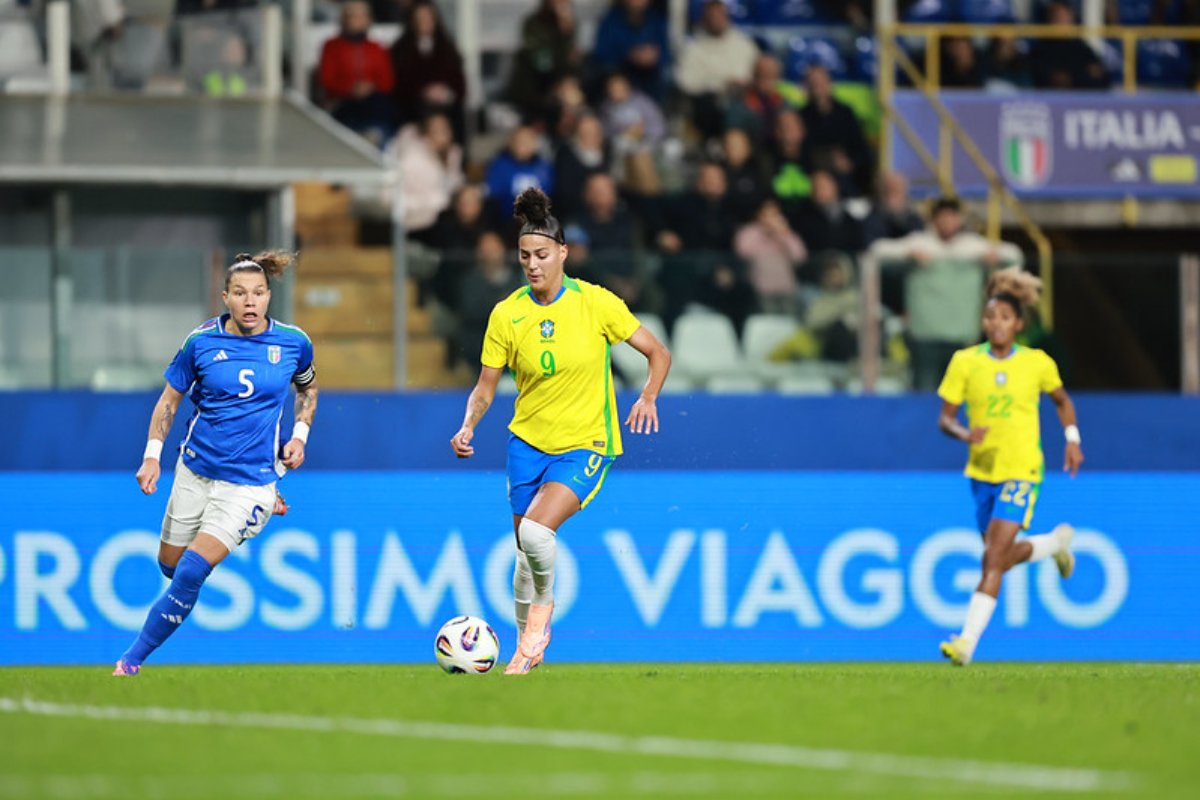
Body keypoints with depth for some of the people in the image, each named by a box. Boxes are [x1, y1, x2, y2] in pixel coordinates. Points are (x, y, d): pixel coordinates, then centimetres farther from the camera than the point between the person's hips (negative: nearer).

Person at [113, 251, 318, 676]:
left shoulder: (293, 342, -5)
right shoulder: (202, 341, -8)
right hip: (195, 471, 3)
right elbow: (169, 400, 4)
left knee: (192, 572, -17)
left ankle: (133, 659, -6)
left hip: (249, 482, -3)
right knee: (171, 565, 15)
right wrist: (153, 454, -7)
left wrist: (300, 435, 2)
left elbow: (308, 387, 16)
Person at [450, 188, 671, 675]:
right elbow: (486, 386, 5)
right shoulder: (506, 314, -4)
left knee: (535, 530, -26)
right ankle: (529, 643, 30)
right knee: (526, 548, 7)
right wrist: (468, 426, -13)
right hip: (529, 442, 4)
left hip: (585, 444, -3)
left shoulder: (595, 303, -10)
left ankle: (542, 608, 2)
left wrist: (648, 397, -19)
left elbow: (658, 353, -2)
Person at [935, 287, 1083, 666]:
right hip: (982, 471, 4)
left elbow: (1062, 400, 17)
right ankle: (1057, 542, 47)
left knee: (993, 558, -16)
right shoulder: (965, 362, -2)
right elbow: (945, 418, -1)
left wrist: (1072, 438, 4)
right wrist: (964, 433, -22)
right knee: (1003, 556, 16)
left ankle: (968, 641, -18)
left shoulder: (1038, 363, -3)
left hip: (1022, 471, -4)